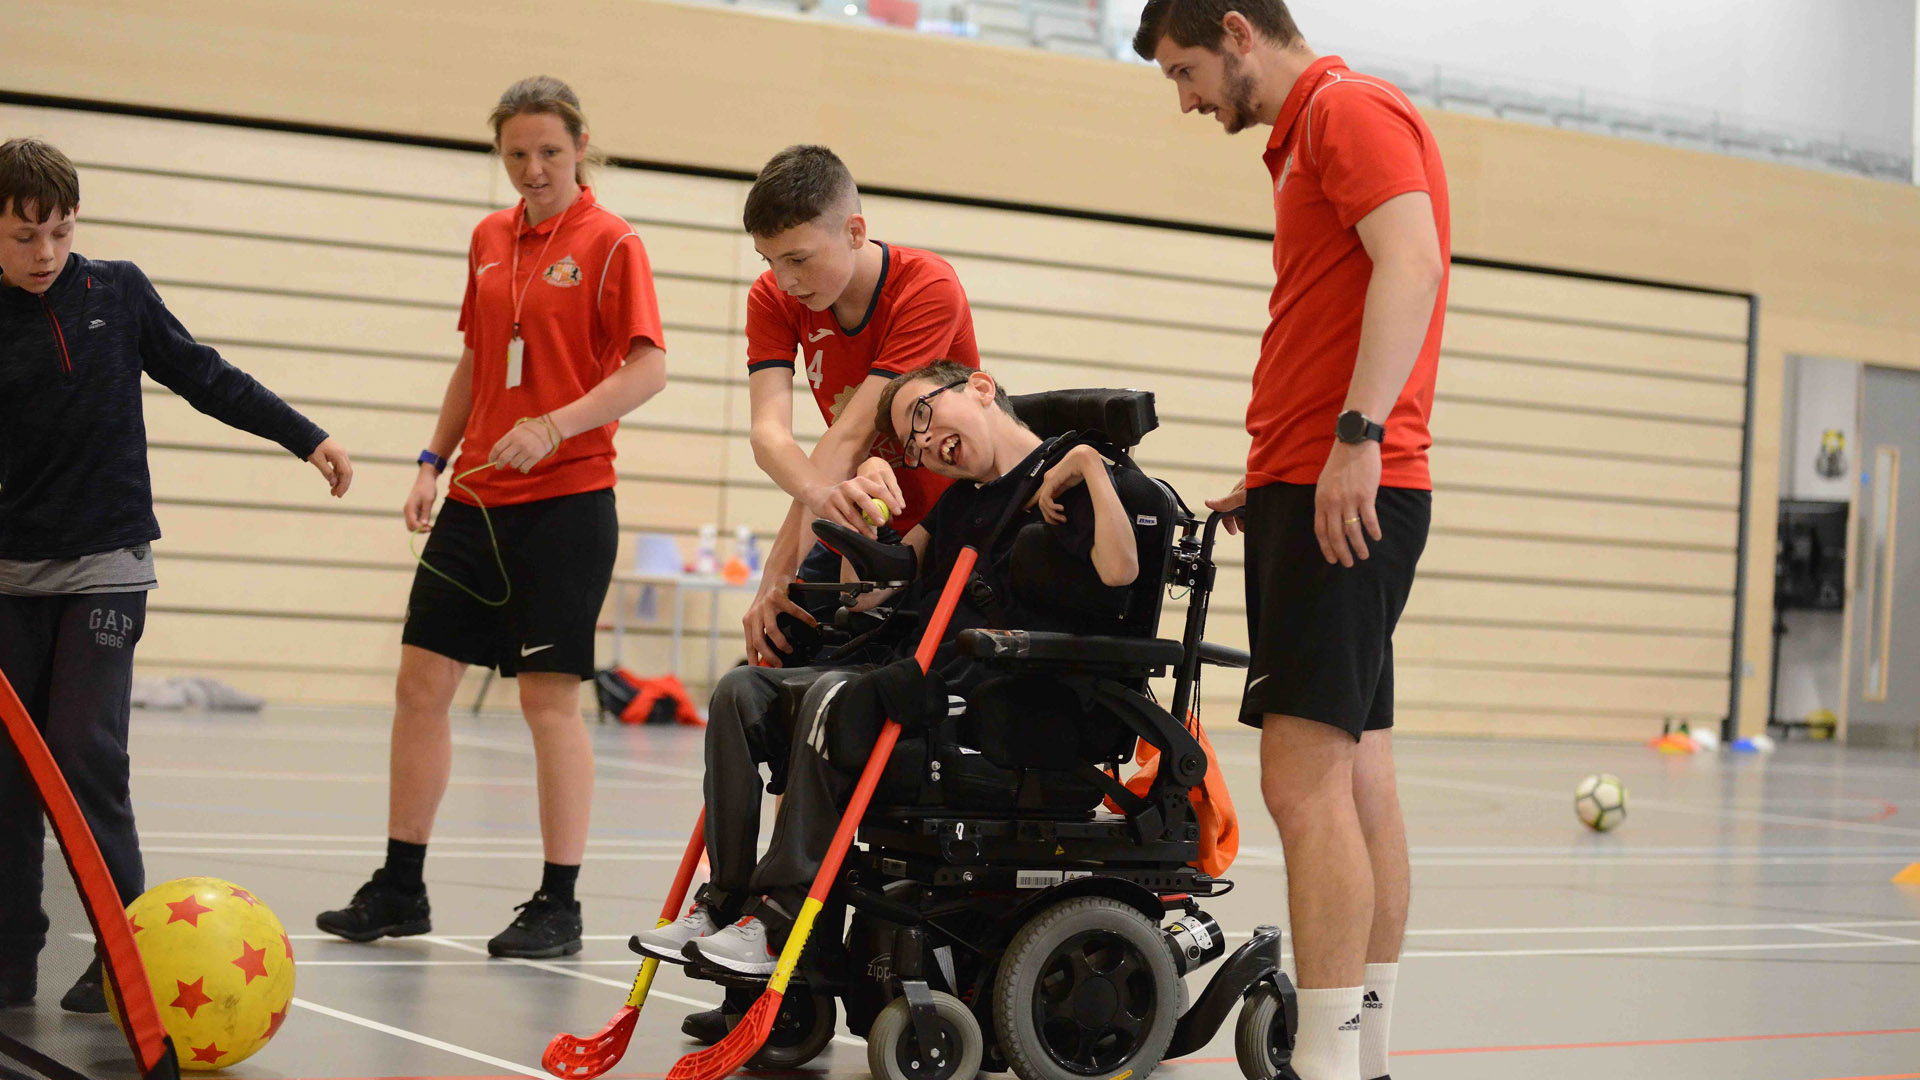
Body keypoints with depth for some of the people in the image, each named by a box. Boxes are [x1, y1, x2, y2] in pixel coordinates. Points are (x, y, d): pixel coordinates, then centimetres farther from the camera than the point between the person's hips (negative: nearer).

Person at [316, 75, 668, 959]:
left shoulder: (610, 243, -6)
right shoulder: (489, 239, 12)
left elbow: (648, 370, -14)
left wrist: (552, 427, -25)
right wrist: (433, 462, 12)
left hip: (567, 500, -6)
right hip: (477, 498, 6)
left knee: (551, 697, -4)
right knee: (421, 682, 6)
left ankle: (559, 905, 6)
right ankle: (399, 889, 17)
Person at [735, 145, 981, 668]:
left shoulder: (929, 288, -24)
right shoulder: (772, 299, -9)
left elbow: (848, 439, -30)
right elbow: (769, 433, -23)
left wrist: (779, 573, -33)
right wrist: (821, 493, -47)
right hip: (858, 525, 4)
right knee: (774, 657, -10)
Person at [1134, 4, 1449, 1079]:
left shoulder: (1351, 106, -5)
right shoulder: (1308, 132, 25)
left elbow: (1409, 264, -20)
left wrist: (1358, 433, -28)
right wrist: (1272, 475, 18)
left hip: (1348, 491, -10)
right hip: (1321, 494, 10)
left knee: (1306, 778, -13)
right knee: (1360, 779, 11)